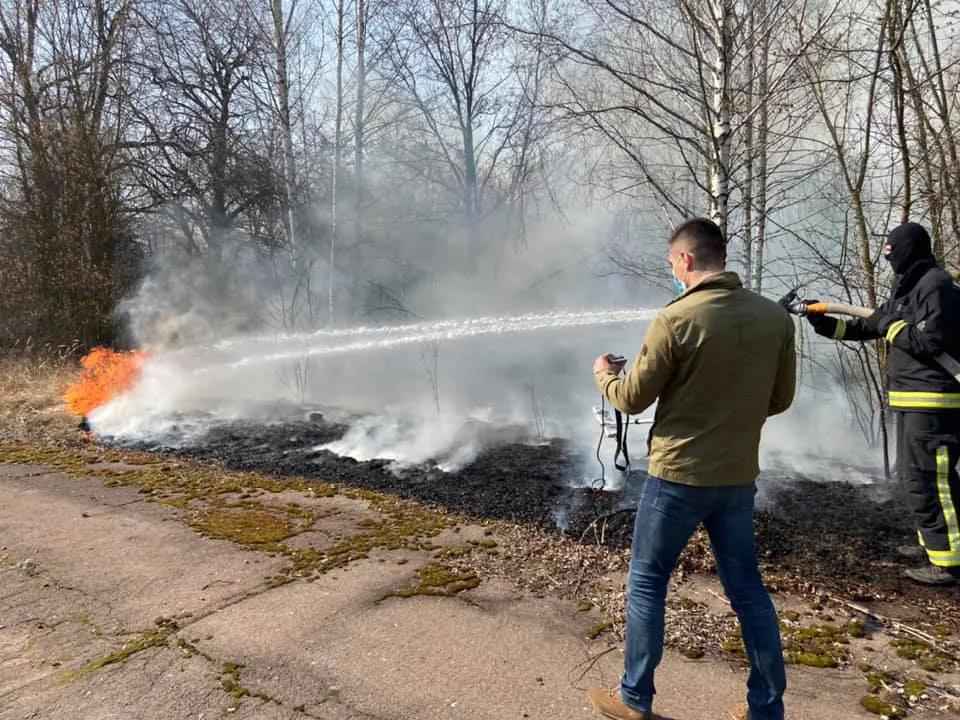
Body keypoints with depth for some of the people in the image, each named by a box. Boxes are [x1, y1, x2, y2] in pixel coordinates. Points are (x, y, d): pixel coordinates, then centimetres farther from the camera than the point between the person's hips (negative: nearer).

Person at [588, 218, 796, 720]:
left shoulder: (676, 319, -17)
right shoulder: (775, 317, -1)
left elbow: (632, 399, -9)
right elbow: (780, 399, 7)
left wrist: (603, 374, 11)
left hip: (678, 476, -5)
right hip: (739, 478, 5)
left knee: (646, 583, 11)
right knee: (747, 589, 18)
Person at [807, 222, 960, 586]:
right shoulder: (906, 289, 18)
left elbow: (931, 340, -24)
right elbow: (866, 327, 23)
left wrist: (894, 328, -9)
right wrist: (824, 323, 19)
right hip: (913, 400, 10)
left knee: (927, 479, -7)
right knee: (915, 475, 18)